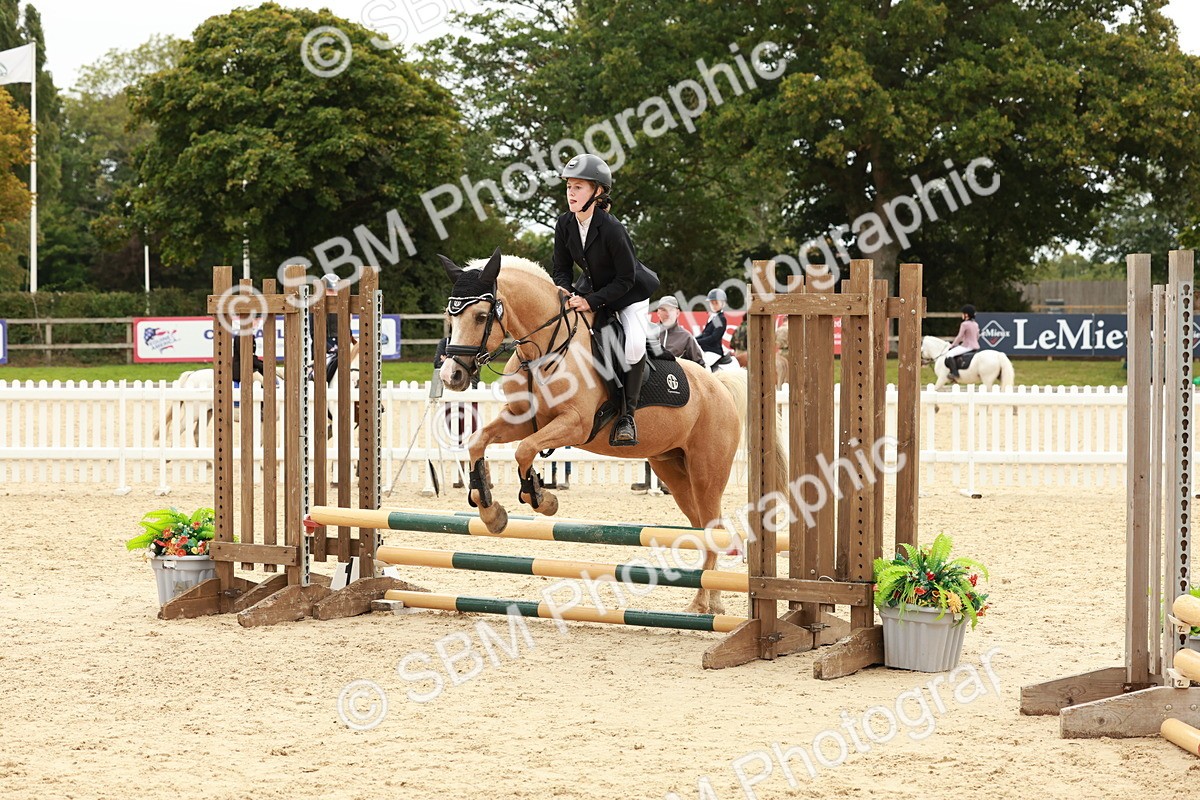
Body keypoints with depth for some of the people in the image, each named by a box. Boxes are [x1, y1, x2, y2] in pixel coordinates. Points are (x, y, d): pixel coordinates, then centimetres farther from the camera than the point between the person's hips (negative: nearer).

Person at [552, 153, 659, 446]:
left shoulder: (611, 229, -30)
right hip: (592, 289, 7)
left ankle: (626, 414, -16)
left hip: (630, 293, -7)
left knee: (634, 345, -28)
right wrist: (564, 289, -21)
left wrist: (591, 301, -31)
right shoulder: (565, 225, -12)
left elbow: (626, 279, -24)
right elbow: (562, 268, 1)